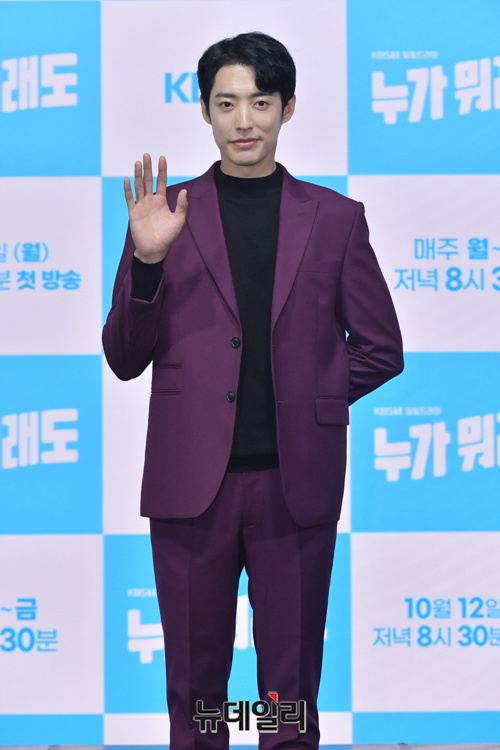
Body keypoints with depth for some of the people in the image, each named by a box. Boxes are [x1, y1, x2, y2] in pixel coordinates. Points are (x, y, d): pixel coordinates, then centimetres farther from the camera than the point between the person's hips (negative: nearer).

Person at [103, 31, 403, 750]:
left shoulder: (335, 217, 7)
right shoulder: (167, 214, 6)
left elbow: (380, 348, 11)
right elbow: (125, 360, 3)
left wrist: (305, 401, 0)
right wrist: (147, 260, -11)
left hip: (296, 481, 0)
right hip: (192, 480, 0)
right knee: (194, 690, 9)